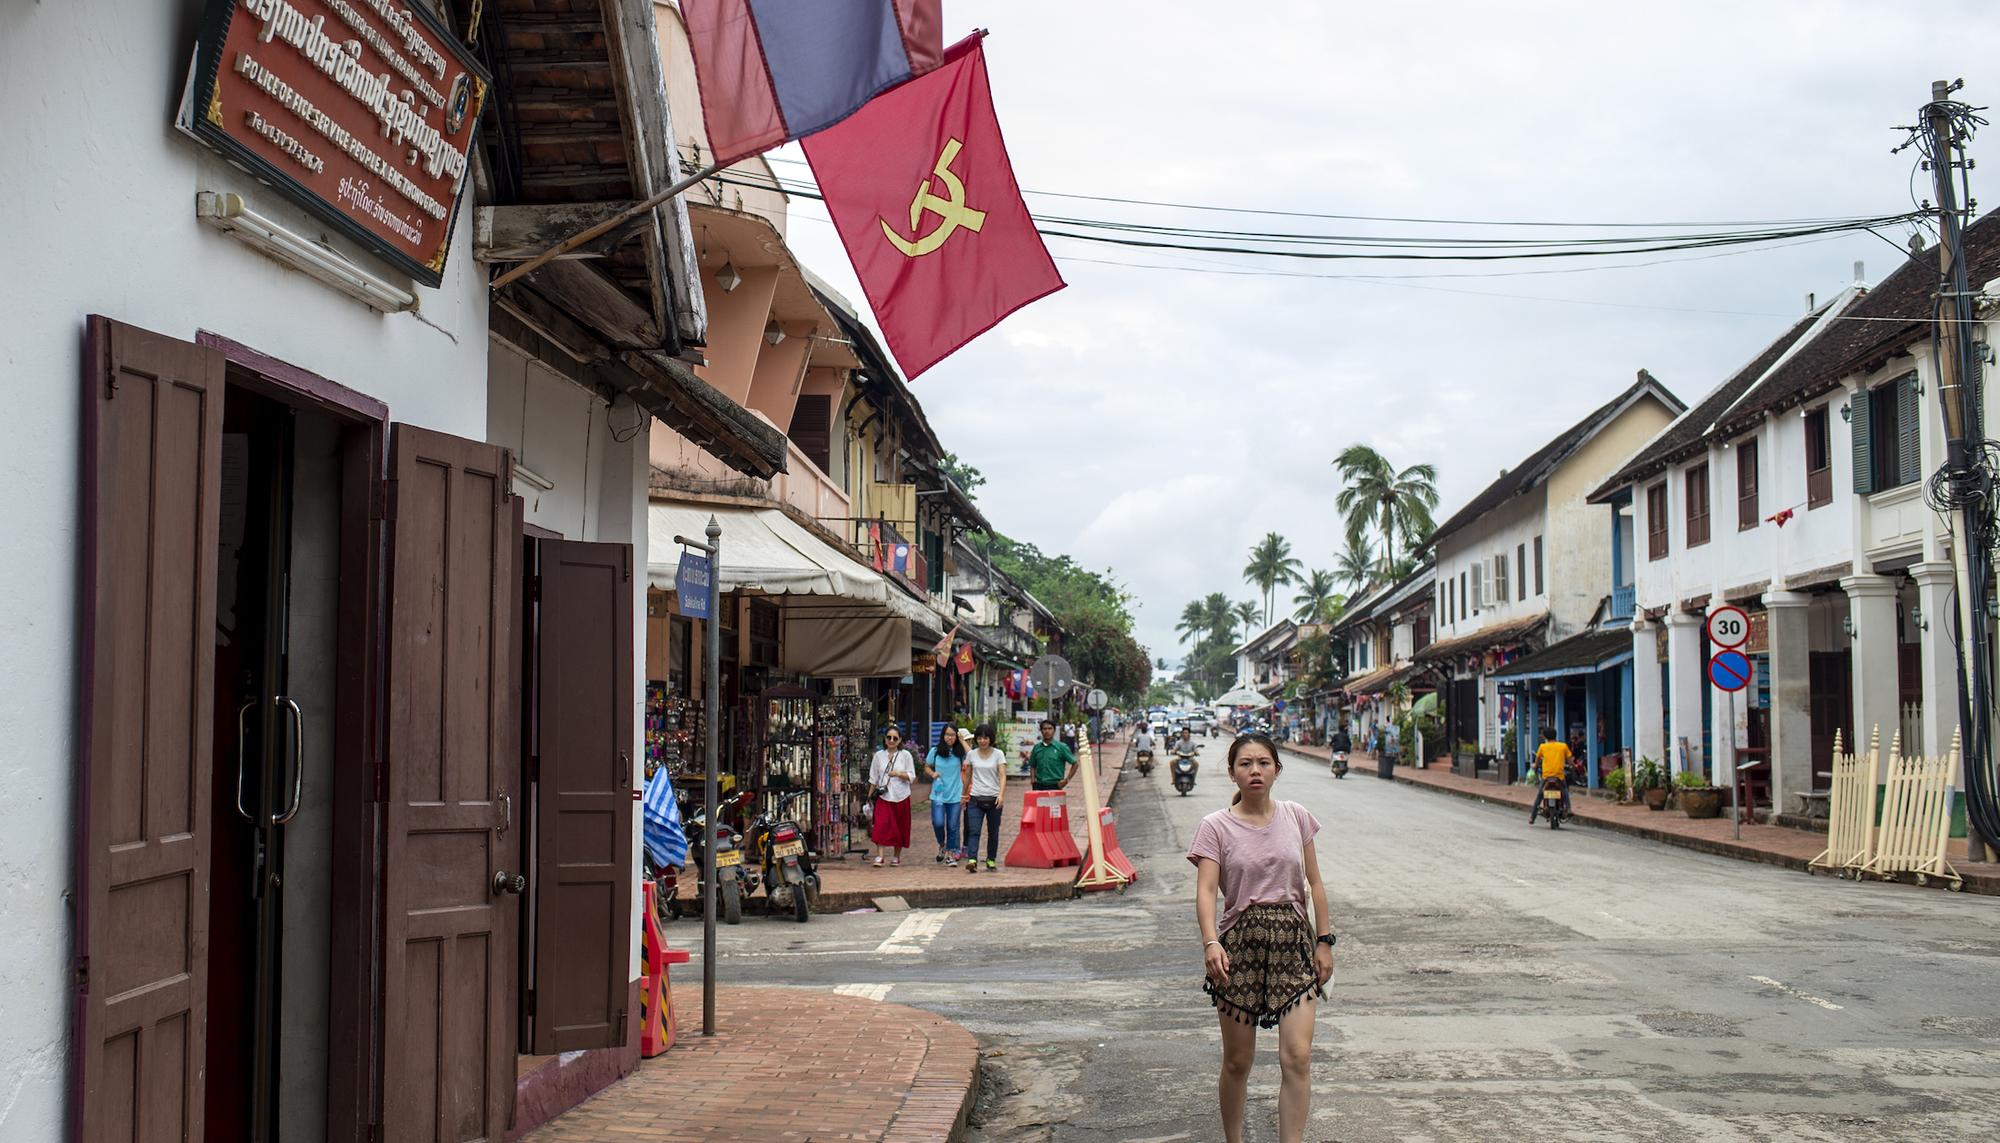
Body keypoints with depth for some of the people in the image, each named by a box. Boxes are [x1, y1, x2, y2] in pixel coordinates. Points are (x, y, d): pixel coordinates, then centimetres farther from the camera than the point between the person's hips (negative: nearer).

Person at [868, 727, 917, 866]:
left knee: (899, 827, 6)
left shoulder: (905, 755, 2)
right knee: (881, 825, -14)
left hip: (901, 797, 0)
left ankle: (896, 856, 21)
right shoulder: (879, 755, 6)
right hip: (883, 796, 0)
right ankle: (879, 856, -18)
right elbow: (873, 777, 12)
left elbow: (912, 776, -1)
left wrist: (898, 774, -17)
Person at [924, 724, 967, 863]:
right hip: (938, 794, 0)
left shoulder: (960, 752, -1)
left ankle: (950, 853, 20)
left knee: (952, 826, 5)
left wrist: (962, 741, -17)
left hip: (955, 796, 0)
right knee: (938, 823, -12)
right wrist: (932, 773, -8)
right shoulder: (935, 751, 1)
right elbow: (927, 767, 13)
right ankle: (942, 844, 17)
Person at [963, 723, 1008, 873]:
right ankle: (972, 860, -24)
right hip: (976, 798, 1)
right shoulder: (971, 754, 6)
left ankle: (991, 860, 18)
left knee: (993, 832, 7)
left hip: (994, 799, -1)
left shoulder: (998, 754, -1)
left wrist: (1001, 795, -23)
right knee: (973, 831, -14)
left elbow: (1003, 776, -9)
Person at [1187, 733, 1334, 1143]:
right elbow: (1205, 890, -15)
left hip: (1294, 943, 2)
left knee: (1297, 1056, -10)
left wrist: (1324, 941, 5)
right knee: (1237, 1062, 7)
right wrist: (1211, 943, -30)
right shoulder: (1216, 827, -4)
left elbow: (1314, 883, 10)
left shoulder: (1296, 817, 5)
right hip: (1240, 944, -2)